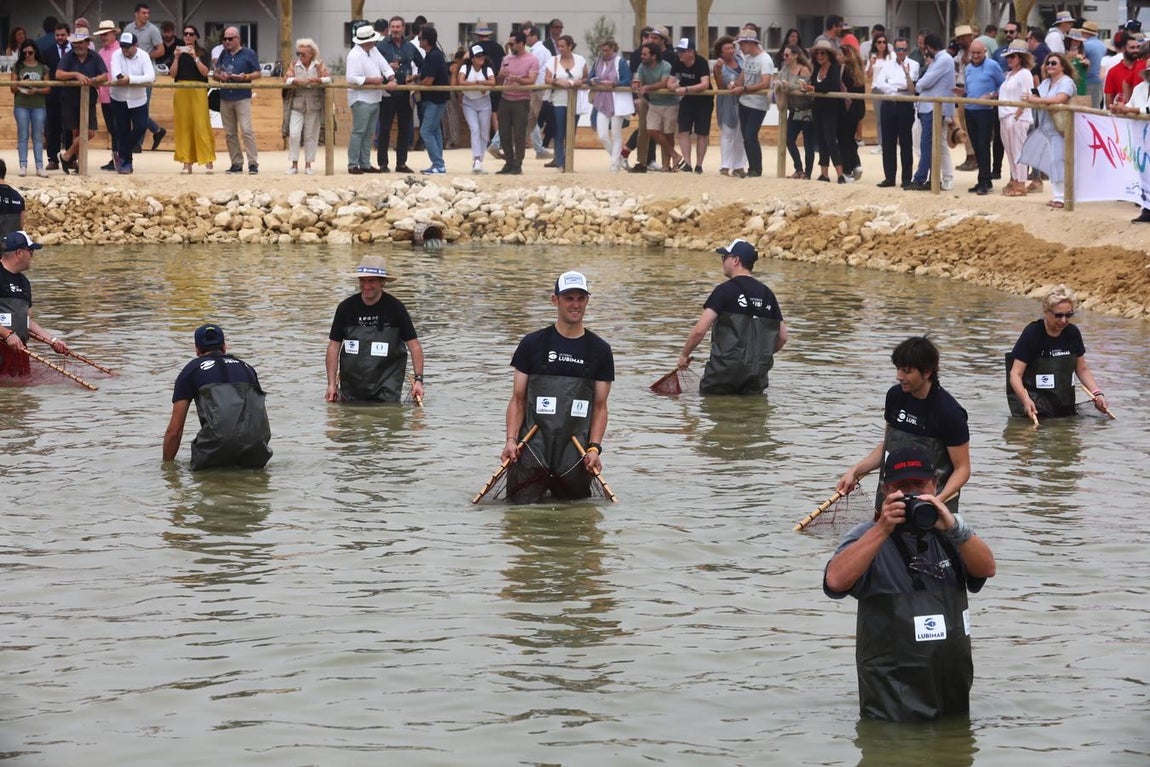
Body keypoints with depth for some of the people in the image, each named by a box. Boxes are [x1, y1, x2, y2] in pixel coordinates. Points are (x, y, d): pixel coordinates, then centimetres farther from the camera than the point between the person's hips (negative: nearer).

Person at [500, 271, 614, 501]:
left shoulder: (599, 350, 8)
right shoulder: (533, 344, 4)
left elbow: (600, 406, 8)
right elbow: (518, 400, 5)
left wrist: (594, 448, -6)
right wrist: (511, 440, -9)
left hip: (575, 449, 1)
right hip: (533, 445, -1)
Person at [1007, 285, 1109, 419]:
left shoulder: (1073, 333, 5)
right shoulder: (1032, 334, -11)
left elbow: (1082, 369, 17)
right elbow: (1016, 374, -14)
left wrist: (1097, 393, 1)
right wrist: (1026, 401, -31)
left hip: (1065, 406, 5)